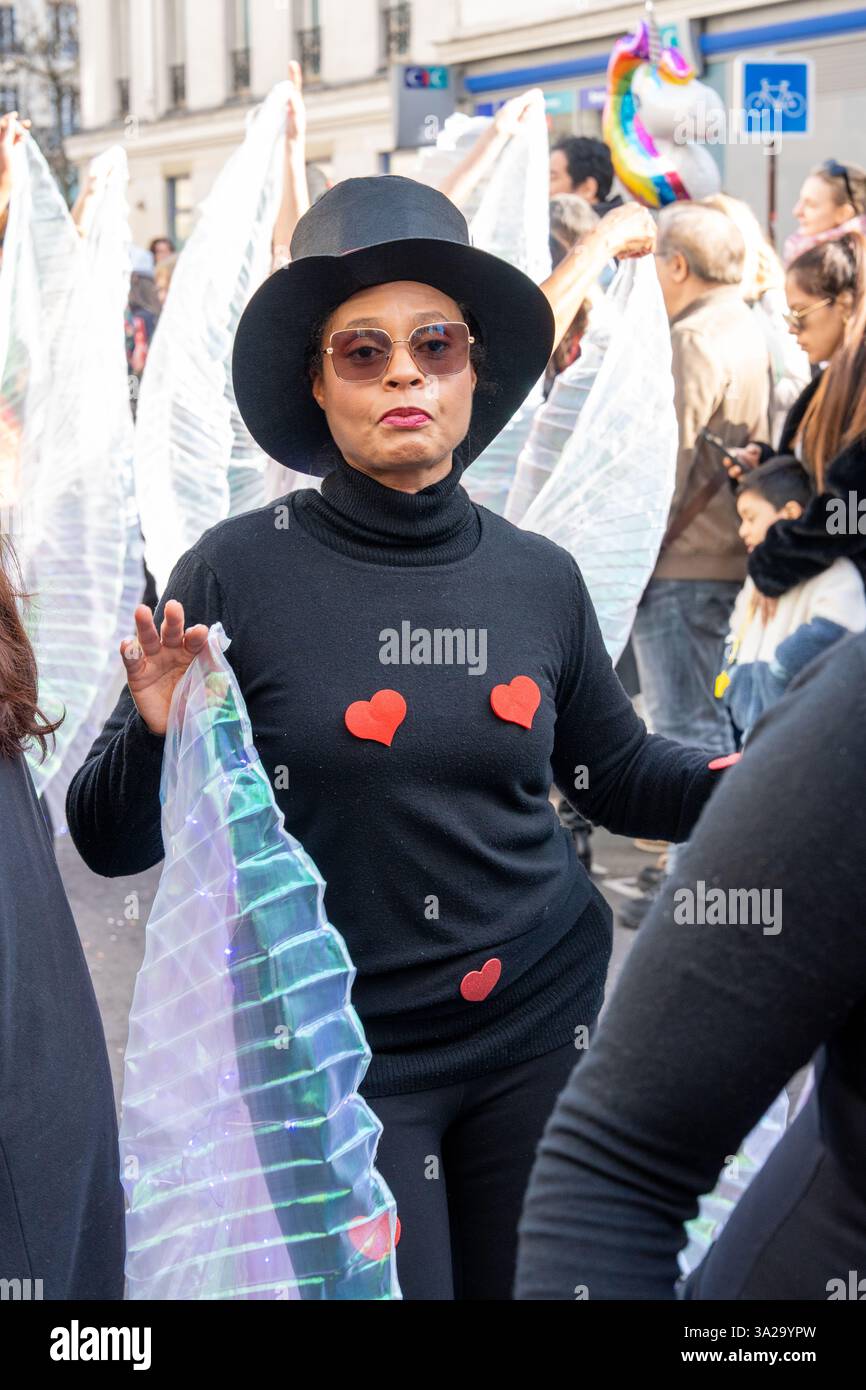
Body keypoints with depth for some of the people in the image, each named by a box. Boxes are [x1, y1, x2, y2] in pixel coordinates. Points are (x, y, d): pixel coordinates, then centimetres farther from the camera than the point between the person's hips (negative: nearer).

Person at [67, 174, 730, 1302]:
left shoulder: (538, 576, -1)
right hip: (339, 1051, -3)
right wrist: (159, 736, -28)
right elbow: (111, 842, -7)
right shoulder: (242, 571, -11)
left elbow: (623, 778, 13)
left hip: (541, 1026, 4)